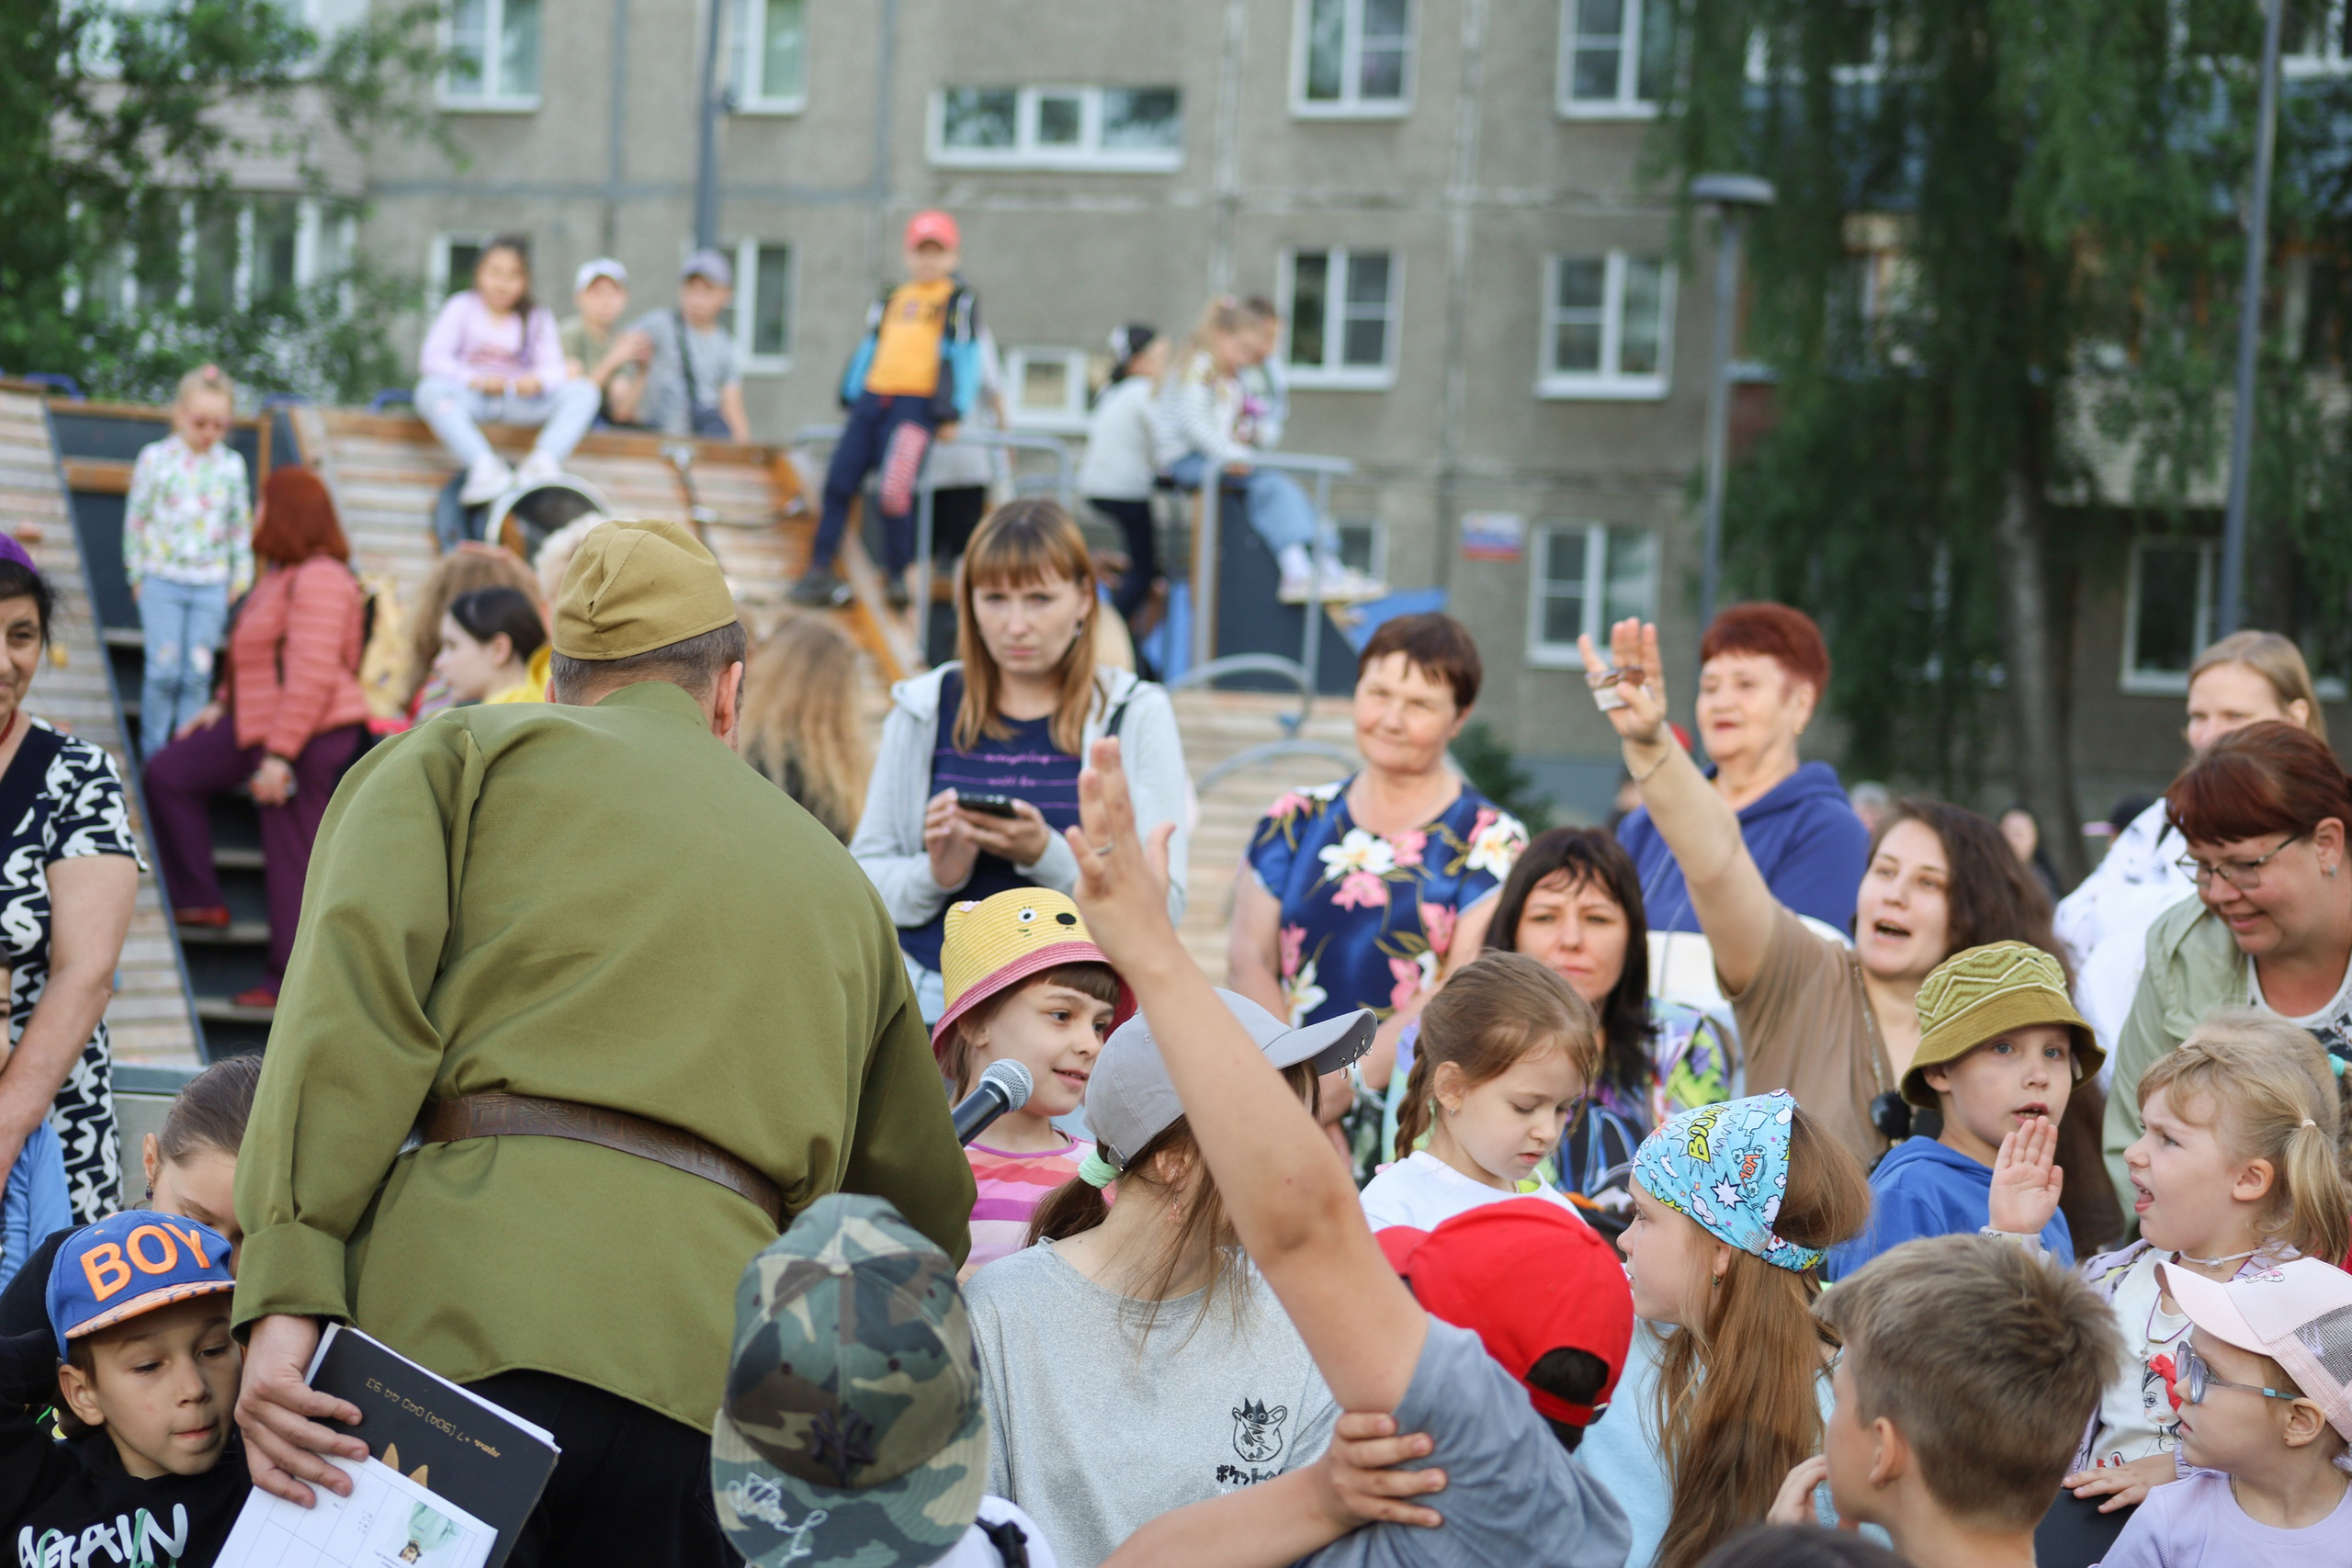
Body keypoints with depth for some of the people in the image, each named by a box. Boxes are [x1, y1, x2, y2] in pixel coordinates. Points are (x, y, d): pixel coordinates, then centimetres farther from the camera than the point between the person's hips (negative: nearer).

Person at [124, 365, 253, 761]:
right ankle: (154, 752, 7)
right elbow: (136, 517, 3)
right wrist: (137, 572, 4)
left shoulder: (232, 465, 3)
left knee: (198, 673, 2)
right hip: (162, 580, -2)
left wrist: (241, 574, 9)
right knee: (164, 669, -5)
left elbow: (241, 524, 11)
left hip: (211, 584, 2)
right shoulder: (156, 458, -3)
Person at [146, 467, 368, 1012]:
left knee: (292, 858, -5)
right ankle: (201, 901, 17)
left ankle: (288, 981, 2)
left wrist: (279, 756, -27)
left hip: (311, 736, -11)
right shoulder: (281, 574, 14)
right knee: (170, 773, 14)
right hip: (258, 723, 11)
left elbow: (311, 675, -25)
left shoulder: (320, 580, -20)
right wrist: (222, 704, 19)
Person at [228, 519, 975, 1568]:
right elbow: (926, 1208, 32)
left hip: (466, 1323, -3)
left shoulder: (459, 755, 16)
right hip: (710, 1369, 4)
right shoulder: (836, 881, 28)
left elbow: (352, 1009, -2)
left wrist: (287, 1294, -10)